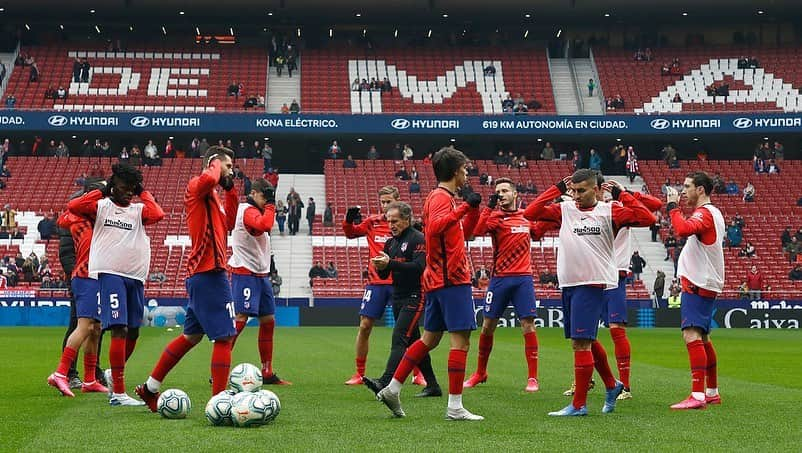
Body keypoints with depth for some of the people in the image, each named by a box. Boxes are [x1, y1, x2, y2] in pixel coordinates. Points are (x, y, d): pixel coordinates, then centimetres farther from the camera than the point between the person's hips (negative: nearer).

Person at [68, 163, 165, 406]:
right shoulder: (101, 206, 6)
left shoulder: (138, 210, 12)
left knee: (133, 332, 11)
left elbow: (157, 214, -10)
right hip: (110, 274, -5)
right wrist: (102, 191, -4)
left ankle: (114, 374, 36)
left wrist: (143, 193, 3)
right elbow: (73, 206, -12)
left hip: (135, 277, 5)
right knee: (119, 330, -13)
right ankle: (118, 393, -10)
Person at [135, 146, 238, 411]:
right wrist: (215, 164, -10)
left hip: (200, 273, 10)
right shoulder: (197, 186, -8)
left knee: (192, 335, 19)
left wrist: (230, 190, 20)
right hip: (209, 272, -10)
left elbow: (227, 223, 28)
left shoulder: (212, 196, 21)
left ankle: (150, 388, 28)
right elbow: (209, 179, -31)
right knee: (225, 336, -9)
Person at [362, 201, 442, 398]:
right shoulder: (391, 242, 15)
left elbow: (419, 267, -22)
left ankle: (386, 382, -28)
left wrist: (390, 263, -27)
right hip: (398, 298, 9)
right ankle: (432, 385, 19)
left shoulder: (418, 239, -9)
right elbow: (385, 275, 16)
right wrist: (380, 267, -8)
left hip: (414, 297, -9)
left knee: (399, 338, -18)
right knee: (414, 342, 11)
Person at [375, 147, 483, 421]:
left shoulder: (442, 197, 20)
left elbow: (463, 233, 28)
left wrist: (474, 209, 17)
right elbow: (434, 228, -29)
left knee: (430, 339, 14)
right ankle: (455, 407, -8)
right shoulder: (441, 197, -10)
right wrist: (464, 207, -27)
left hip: (438, 280, 10)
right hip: (451, 278, -10)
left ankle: (392, 389, 15)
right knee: (461, 339, -8)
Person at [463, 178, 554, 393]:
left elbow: (537, 233, 28)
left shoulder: (527, 217, 10)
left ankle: (532, 378, 0)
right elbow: (477, 230, -21)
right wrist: (489, 206, -27)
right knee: (488, 326, 6)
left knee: (528, 326, -5)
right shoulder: (495, 217, -2)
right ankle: (480, 373, 23)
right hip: (500, 279, -1)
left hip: (523, 278, 1)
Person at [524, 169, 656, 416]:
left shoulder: (609, 211, -2)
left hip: (592, 284, -6)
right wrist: (557, 188, 3)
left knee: (581, 342, -9)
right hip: (568, 284, 6)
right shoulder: (564, 210, 9)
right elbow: (530, 213, 2)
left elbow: (647, 218, -10)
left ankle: (579, 404, -1)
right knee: (587, 342, 17)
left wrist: (621, 195, -8)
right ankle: (612, 385, 37)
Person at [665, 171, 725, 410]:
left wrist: (673, 207, -19)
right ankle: (712, 392, 25)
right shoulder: (713, 213, 18)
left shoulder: (705, 213, -14)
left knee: (692, 335, -17)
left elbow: (683, 229, -33)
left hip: (698, 285, -11)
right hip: (705, 284, 11)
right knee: (702, 338, 17)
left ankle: (697, 395, -23)